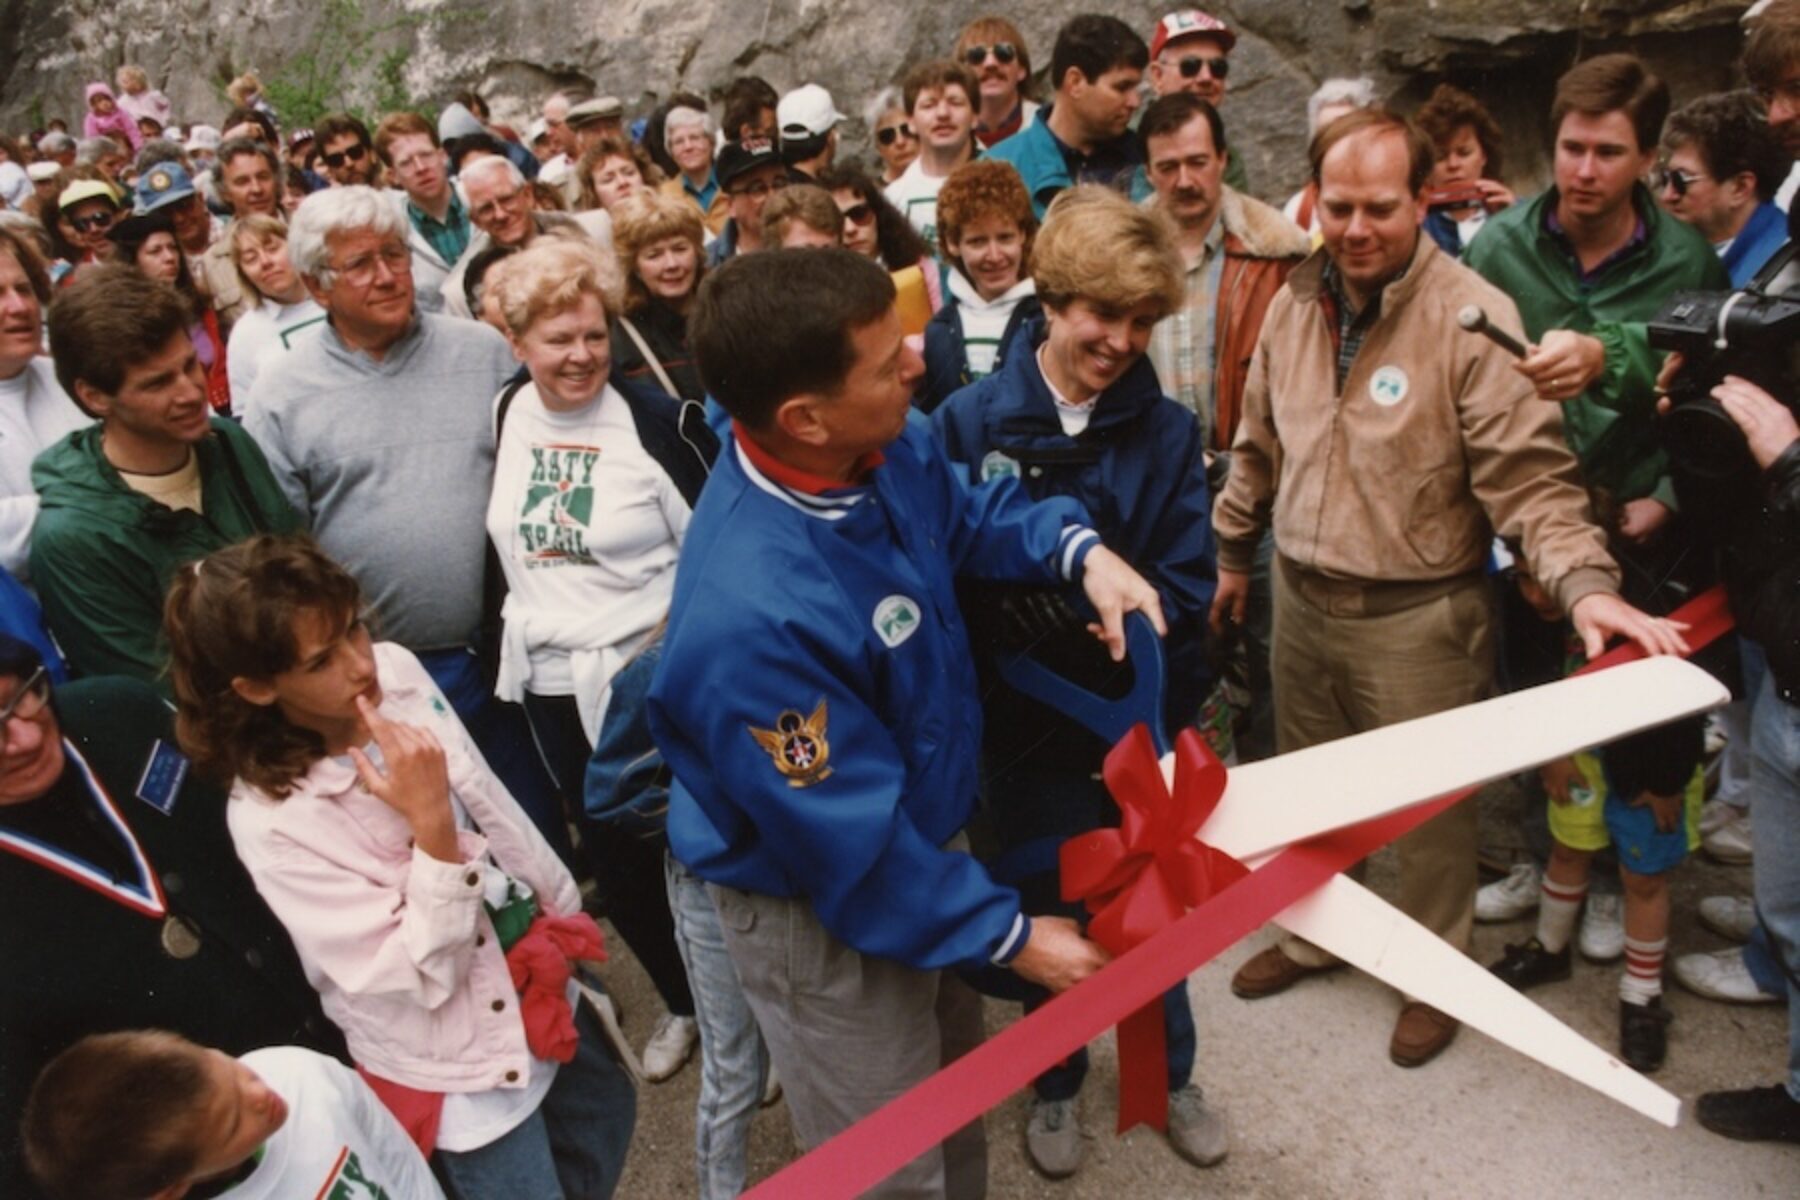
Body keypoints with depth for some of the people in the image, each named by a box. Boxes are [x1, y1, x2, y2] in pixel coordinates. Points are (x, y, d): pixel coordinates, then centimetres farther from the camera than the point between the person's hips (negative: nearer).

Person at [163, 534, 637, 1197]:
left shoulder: (397, 669, -12)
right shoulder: (270, 819, -28)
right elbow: (419, 977, -26)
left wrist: (562, 911, 12)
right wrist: (432, 825, -37)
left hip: (536, 985, 6)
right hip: (451, 1063, -6)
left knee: (605, 1125, 27)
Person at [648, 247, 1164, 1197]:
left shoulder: (887, 448, -14)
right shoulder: (751, 616, -40)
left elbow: (968, 515, 9)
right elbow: (854, 839, -30)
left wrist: (1081, 551, -11)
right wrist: (1010, 937, -18)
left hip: (925, 833, 8)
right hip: (825, 906, -8)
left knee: (954, 1092, 32)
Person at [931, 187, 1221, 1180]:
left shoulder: (1166, 431, -7)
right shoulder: (969, 421, -13)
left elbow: (1183, 592, -10)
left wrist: (1102, 607, -24)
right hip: (1029, 725, -1)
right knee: (1050, 913, 17)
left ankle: (1168, 1073, 46)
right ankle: (1055, 1083, 44)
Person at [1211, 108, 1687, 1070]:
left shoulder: (1473, 316, -16)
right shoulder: (1294, 303, 2)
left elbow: (1531, 476, -19)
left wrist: (1586, 583, -34)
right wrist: (1231, 554, 19)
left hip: (1417, 618, -5)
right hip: (1301, 598, 5)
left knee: (1429, 810, 11)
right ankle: (1309, 934, 44)